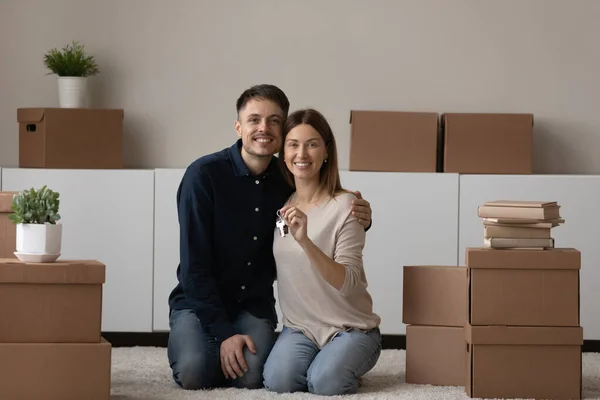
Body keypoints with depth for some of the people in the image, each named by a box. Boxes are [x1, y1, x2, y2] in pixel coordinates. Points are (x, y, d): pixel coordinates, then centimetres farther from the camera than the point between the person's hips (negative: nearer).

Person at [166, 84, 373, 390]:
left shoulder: (288, 181, -4)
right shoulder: (204, 175, -16)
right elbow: (194, 265, -17)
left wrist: (357, 222, -14)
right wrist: (223, 333, -21)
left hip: (254, 305, 2)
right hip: (198, 300, -2)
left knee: (252, 377, -25)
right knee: (194, 373, -28)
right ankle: (188, 339, 8)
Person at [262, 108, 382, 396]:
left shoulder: (344, 206, -14)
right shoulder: (280, 206, 4)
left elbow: (347, 283, -24)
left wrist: (305, 241, -35)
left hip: (351, 328, -3)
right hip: (300, 327, 4)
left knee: (325, 383, -30)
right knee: (278, 381, -25)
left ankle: (340, 361, 5)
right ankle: (323, 360, 7)